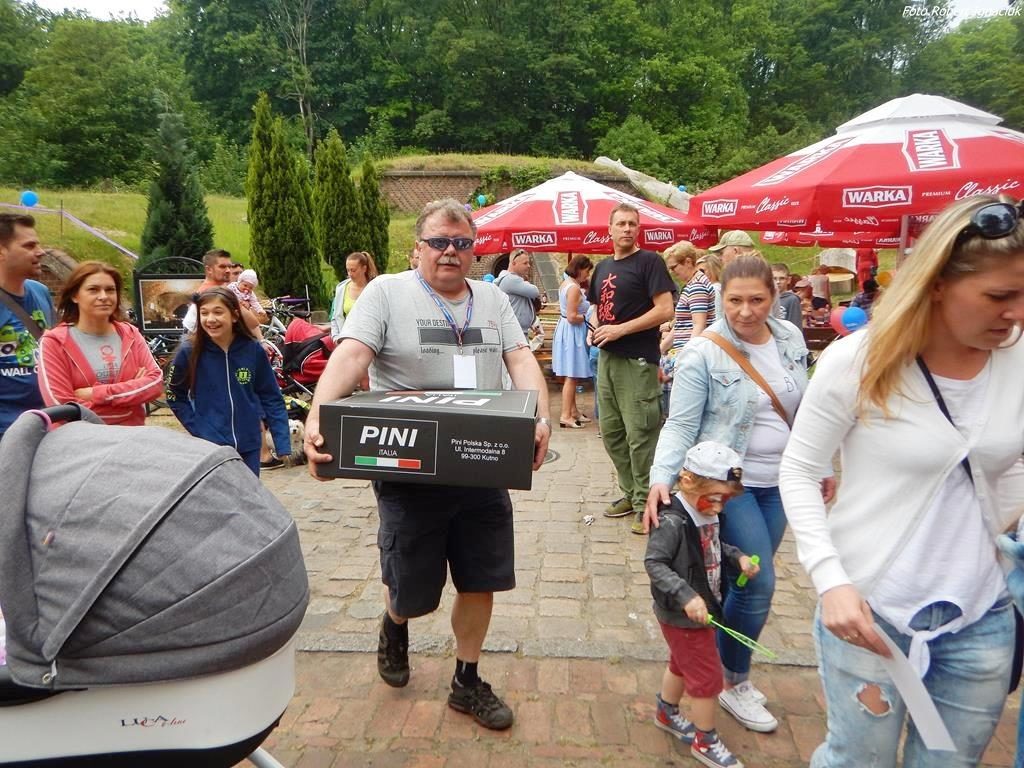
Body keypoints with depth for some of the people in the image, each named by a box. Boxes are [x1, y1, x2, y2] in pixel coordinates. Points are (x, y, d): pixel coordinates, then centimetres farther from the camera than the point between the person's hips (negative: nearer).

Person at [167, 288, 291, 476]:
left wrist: (282, 444, -5)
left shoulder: (253, 350, -7)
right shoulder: (189, 351, -9)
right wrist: (198, 429, -8)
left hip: (249, 446, 2)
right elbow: (175, 397, 4)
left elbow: (271, 398, 0)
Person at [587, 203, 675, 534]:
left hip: (637, 360, -8)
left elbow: (665, 310, -14)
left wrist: (620, 329, -16)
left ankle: (645, 503, 5)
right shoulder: (603, 267, 15)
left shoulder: (649, 261, -6)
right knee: (611, 431, 13)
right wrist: (596, 329, 5)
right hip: (607, 357, 8)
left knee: (639, 434, -6)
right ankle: (630, 493, 26)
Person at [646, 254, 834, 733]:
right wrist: (661, 478, -30)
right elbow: (680, 424, -17)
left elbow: (804, 410, 12)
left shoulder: (791, 339, 2)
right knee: (759, 584, -4)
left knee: (748, 581, 14)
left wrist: (822, 465, 15)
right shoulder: (703, 352, -16)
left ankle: (726, 666, 34)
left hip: (779, 481, 6)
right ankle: (733, 684, 19)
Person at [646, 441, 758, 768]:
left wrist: (737, 557, -3)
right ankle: (705, 742, 27)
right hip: (682, 617, -9)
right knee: (707, 677, 5)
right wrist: (686, 596, -35)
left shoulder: (708, 515, -3)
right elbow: (654, 563, -29)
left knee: (682, 664, 28)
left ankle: (666, 713, 51)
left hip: (701, 611, 9)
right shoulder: (672, 522, -30)